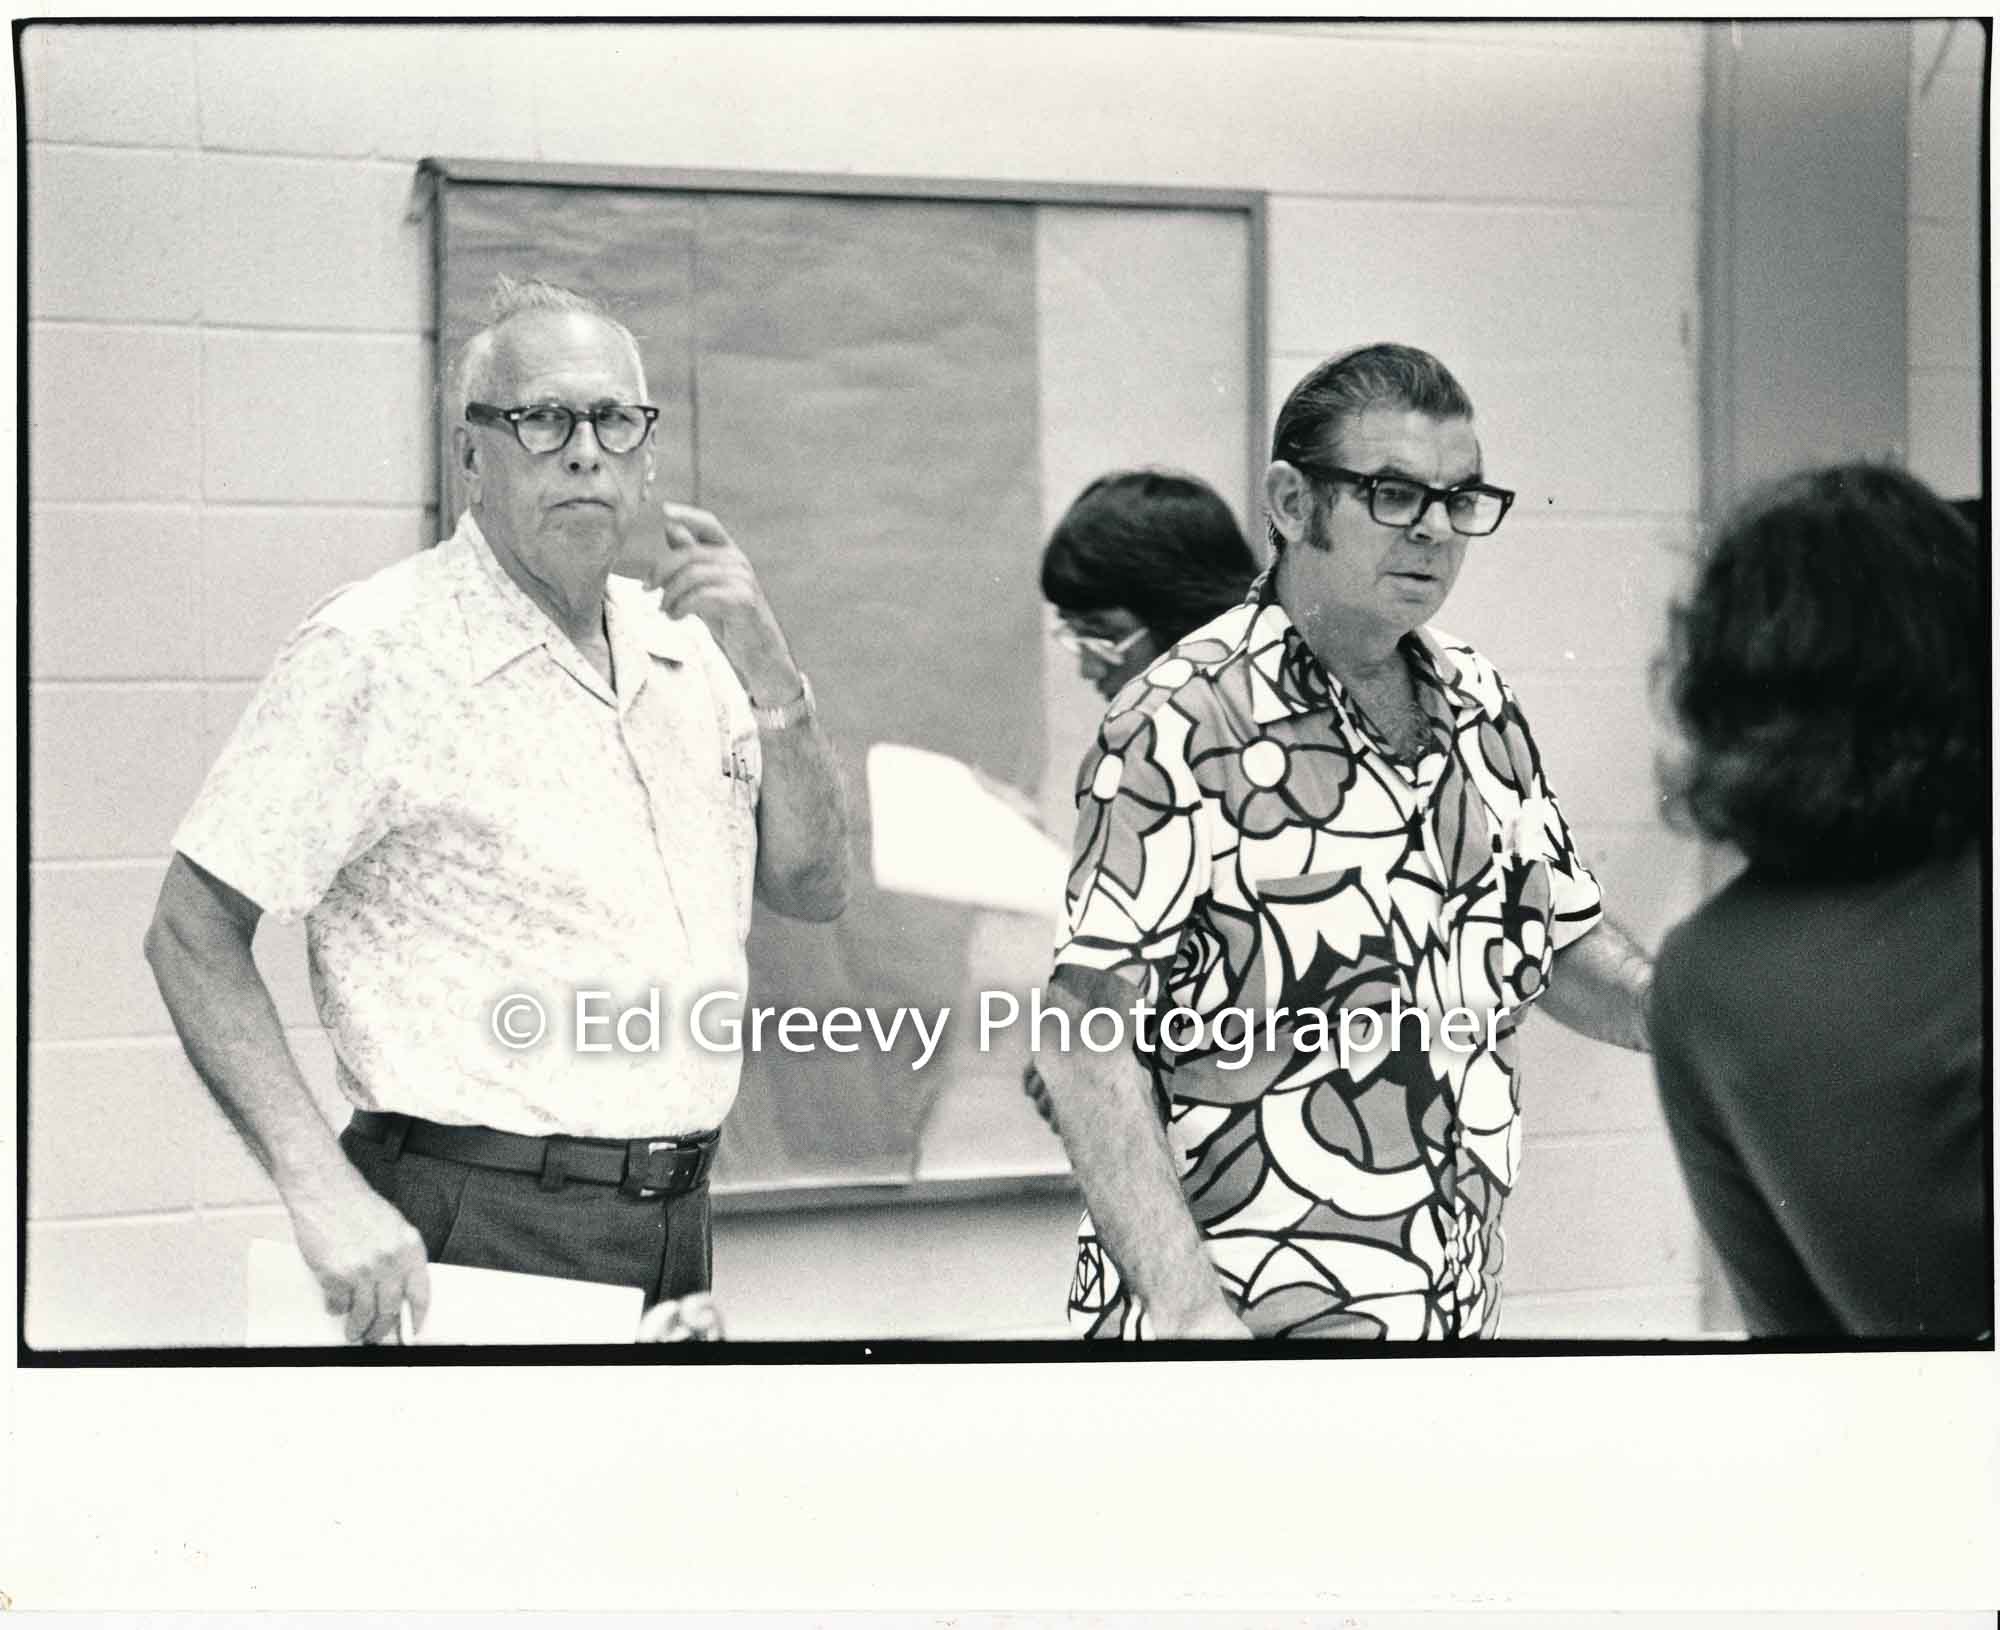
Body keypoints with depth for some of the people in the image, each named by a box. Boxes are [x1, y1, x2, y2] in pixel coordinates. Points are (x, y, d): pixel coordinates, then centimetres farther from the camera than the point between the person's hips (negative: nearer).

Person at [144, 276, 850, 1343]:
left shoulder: (679, 643, 10)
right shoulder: (375, 649, -11)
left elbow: (813, 889, 9)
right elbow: (192, 934, -13)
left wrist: (768, 670, -6)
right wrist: (323, 1190, -23)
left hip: (675, 1219, 7)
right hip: (482, 1234, -6)